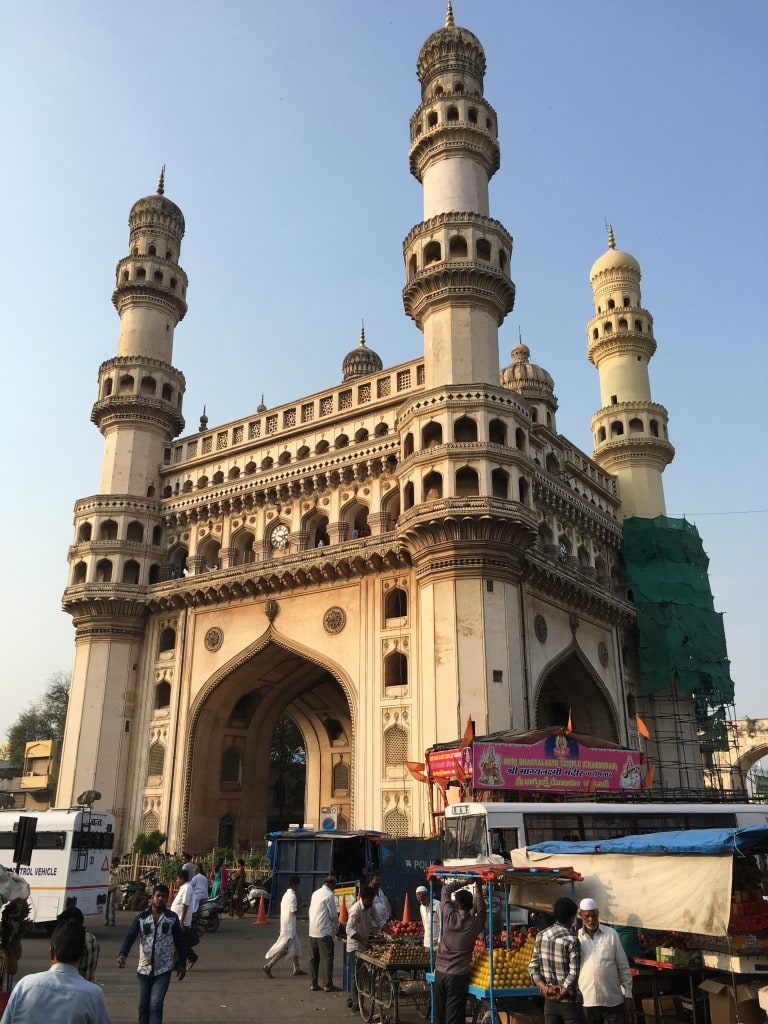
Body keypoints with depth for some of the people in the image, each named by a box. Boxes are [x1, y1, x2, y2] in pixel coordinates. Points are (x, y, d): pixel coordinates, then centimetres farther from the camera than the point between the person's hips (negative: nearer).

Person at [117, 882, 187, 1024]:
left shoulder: (172, 918, -2)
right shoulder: (141, 917, -2)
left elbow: (179, 941, 4)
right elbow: (130, 937, -12)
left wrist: (182, 964, 4)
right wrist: (122, 954, -30)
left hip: (163, 970, -2)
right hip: (144, 969, 2)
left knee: (156, 1005, -10)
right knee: (143, 1007, 14)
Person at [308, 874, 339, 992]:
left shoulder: (315, 893, 12)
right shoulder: (329, 895, -11)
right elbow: (333, 914, -7)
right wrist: (337, 926, 10)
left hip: (312, 930, 8)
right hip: (324, 931, -8)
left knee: (314, 958, 12)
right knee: (327, 958, 0)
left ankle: (313, 984, 15)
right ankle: (328, 985, 2)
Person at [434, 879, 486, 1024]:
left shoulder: (449, 916, -6)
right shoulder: (475, 923, -7)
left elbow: (445, 890, 7)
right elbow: (482, 912, 16)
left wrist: (464, 881, 6)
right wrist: (478, 890, 18)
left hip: (440, 973, 2)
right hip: (458, 976, -2)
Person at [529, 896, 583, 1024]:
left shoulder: (541, 936, 1)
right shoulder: (571, 940, -16)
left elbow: (533, 967, 1)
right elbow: (573, 974, -20)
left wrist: (544, 987, -6)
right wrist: (561, 994, -10)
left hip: (549, 1000, 5)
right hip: (570, 1001, -5)